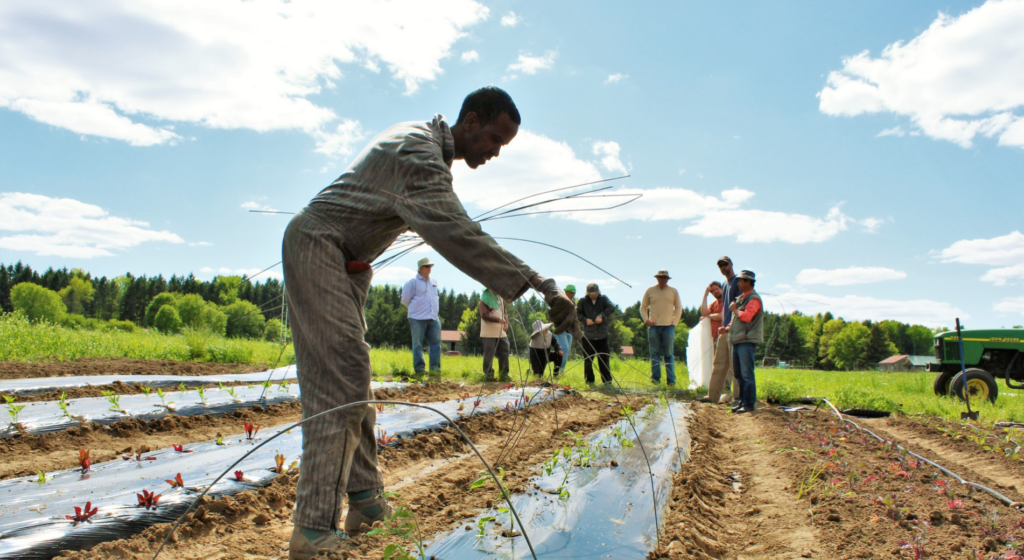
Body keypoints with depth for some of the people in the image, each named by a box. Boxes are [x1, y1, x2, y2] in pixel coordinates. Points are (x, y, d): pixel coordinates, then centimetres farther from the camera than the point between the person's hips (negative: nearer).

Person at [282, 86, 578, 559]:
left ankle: (365, 503, 12)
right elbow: (456, 235, -39)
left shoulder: (425, 139, 10)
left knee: (350, 379, 7)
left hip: (346, 263, 11)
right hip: (316, 248, -11)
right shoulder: (420, 153, -24)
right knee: (340, 380, -17)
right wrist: (539, 285, -45)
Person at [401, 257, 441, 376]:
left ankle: (435, 368, 8)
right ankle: (419, 369, 3)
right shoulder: (413, 282, -5)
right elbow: (405, 299, 1)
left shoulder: (434, 282, 14)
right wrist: (414, 309, 10)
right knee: (417, 345, 0)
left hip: (433, 318, 5)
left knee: (436, 343, 3)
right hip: (418, 319, -5)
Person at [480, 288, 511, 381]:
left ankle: (504, 375, 9)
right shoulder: (485, 298, -5)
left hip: (501, 332, 6)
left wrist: (506, 323, 0)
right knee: (489, 354, -4)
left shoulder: (500, 298, 15)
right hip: (489, 333, -6)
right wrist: (499, 320, -25)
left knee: (504, 353, 3)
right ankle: (488, 374, 4)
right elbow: (484, 315, -15)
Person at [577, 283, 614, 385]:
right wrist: (585, 320, -13)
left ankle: (607, 380, 10)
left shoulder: (603, 299, 6)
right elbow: (577, 313, 4)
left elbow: (611, 308, -8)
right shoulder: (583, 301, 5)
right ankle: (589, 380, 16)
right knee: (588, 359, 4)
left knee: (604, 358, 2)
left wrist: (602, 316, -22)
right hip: (588, 335, 0)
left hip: (602, 335, 0)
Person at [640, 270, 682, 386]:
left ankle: (671, 380, 0)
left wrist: (675, 322, 1)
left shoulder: (673, 291, 9)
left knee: (669, 354, 0)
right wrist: (646, 320, -2)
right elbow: (643, 307, 12)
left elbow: (678, 307, 12)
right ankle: (655, 378, 6)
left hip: (668, 326, 0)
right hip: (654, 326, 0)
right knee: (655, 353, 1)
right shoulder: (650, 291, 8)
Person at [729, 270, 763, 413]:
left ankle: (749, 404, -4)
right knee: (739, 374, 13)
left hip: (747, 341, -10)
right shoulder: (741, 297, 19)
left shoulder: (754, 299, -10)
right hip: (738, 340, 10)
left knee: (747, 374, -8)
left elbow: (746, 316, -24)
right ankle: (742, 401, 20)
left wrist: (734, 309, -8)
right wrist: (729, 327, 14)